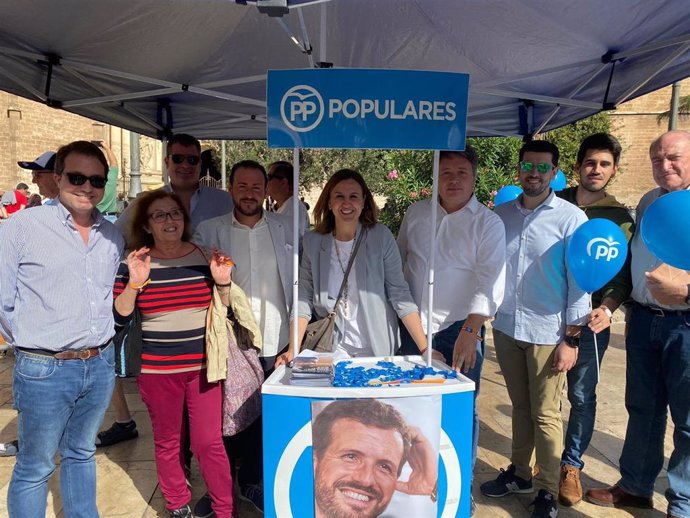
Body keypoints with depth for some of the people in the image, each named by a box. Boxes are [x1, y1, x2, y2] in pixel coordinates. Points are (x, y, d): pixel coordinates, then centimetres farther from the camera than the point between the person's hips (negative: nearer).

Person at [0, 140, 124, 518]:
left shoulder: (113, 236, 6)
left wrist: (100, 344, 12)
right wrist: (33, 344, -1)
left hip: (101, 364, 5)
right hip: (45, 370, -4)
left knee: (81, 454, 22)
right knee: (35, 467, 10)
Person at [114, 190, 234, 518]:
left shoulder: (205, 256, 1)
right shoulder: (135, 263, -2)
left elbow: (225, 310, 7)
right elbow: (118, 317, -3)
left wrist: (222, 281, -13)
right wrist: (134, 282, -18)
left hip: (203, 366, 0)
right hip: (157, 368, 0)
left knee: (209, 442, 3)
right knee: (167, 443, 15)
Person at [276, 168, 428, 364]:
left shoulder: (381, 236, -10)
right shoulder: (313, 241, -4)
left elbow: (399, 294, -9)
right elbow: (304, 298, -3)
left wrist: (425, 348, -14)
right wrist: (293, 350, -13)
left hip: (378, 349, -1)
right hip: (332, 349, 1)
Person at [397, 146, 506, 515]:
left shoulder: (488, 224, -5)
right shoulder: (416, 213, 6)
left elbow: (491, 283, -14)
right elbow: (398, 263, 14)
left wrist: (470, 331, -24)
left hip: (462, 330, -3)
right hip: (414, 326, 3)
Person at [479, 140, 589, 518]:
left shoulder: (571, 218, -7)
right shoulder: (501, 214, 5)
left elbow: (580, 281, -7)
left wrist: (571, 338, -9)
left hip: (547, 333, -4)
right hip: (505, 328, 4)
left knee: (545, 415, 6)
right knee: (520, 407, 18)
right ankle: (519, 473, 34)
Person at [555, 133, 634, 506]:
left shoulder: (619, 217, 1)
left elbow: (622, 274, -2)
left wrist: (607, 307, -20)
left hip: (588, 320, -1)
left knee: (581, 396, 6)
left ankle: (571, 465, 25)